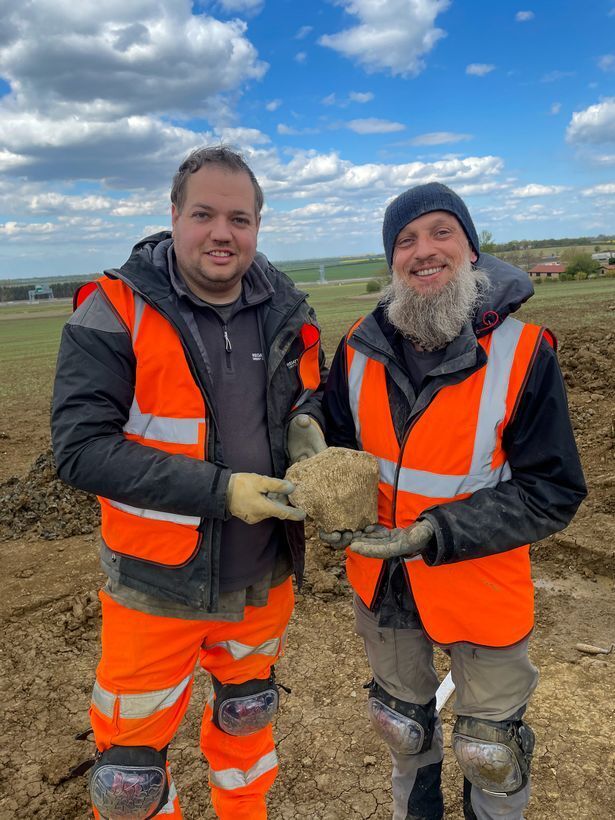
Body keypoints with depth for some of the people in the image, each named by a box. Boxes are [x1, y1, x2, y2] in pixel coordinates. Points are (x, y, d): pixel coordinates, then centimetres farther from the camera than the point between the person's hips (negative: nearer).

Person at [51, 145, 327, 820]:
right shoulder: (115, 313, -17)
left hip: (263, 574, 5)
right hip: (159, 585, -4)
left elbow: (312, 391, 13)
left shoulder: (285, 311, -2)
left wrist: (307, 423, -11)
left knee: (248, 715, 29)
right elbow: (80, 447, -21)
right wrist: (217, 490, -26)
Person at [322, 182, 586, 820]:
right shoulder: (360, 348, -8)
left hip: (481, 591, -3)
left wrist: (432, 533, -28)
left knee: (489, 754, 21)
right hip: (381, 583, 4)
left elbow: (552, 492, -19)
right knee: (401, 727, 29)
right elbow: (335, 444, 5)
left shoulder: (523, 353, -19)